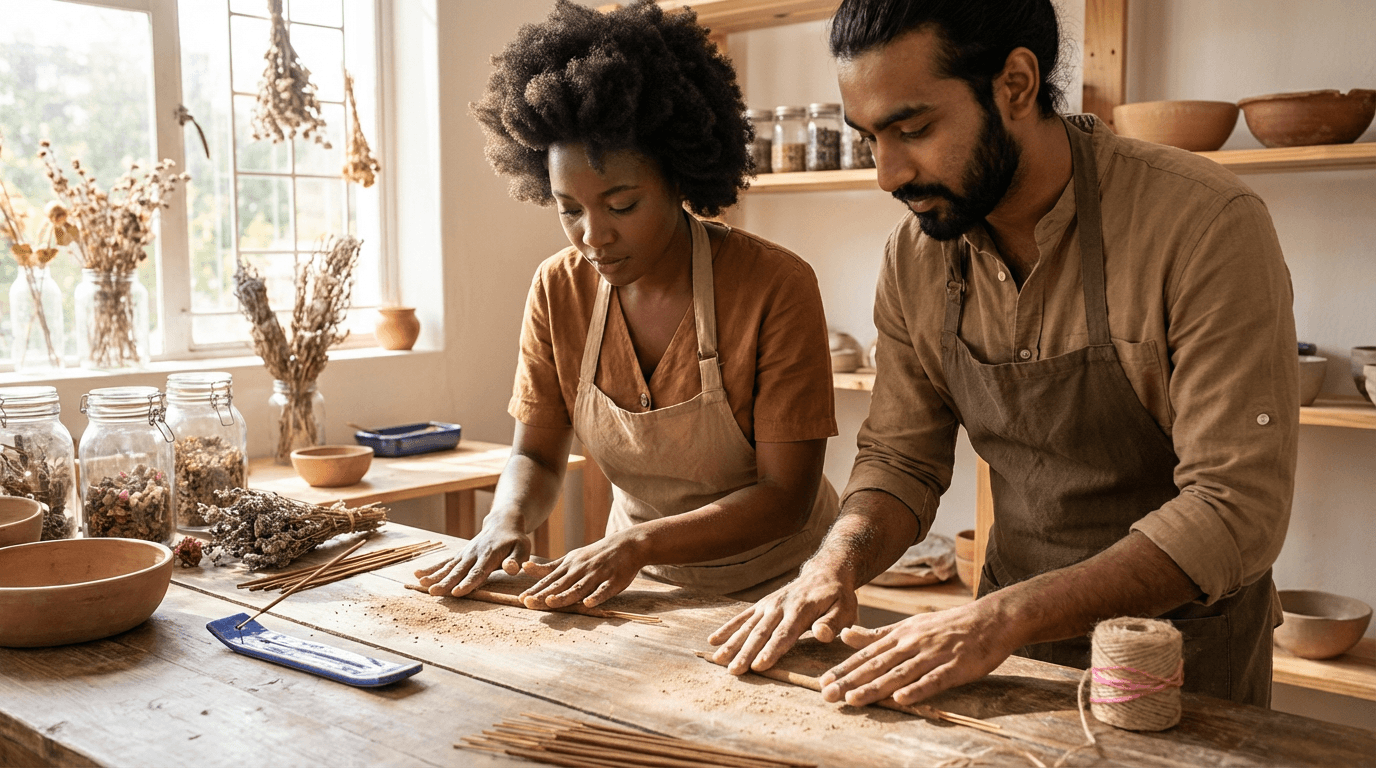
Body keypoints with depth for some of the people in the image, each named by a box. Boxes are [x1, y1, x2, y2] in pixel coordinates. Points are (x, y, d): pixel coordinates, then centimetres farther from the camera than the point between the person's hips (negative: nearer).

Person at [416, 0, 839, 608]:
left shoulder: (777, 288, -18)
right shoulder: (558, 289, -4)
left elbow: (785, 497, -18)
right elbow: (535, 455, 3)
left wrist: (635, 544, -29)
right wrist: (507, 521, -19)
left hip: (774, 588, -3)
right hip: (642, 584, 4)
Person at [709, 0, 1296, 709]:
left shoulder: (1207, 226, -22)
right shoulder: (915, 254, -6)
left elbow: (1235, 510, -25)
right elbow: (900, 459, 3)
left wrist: (1004, 617, -33)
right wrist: (836, 562, -18)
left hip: (1185, 650, -3)